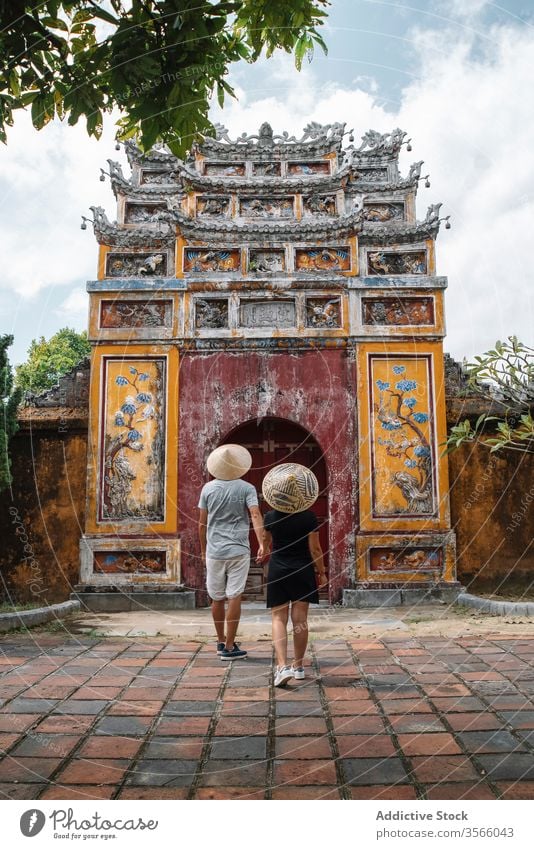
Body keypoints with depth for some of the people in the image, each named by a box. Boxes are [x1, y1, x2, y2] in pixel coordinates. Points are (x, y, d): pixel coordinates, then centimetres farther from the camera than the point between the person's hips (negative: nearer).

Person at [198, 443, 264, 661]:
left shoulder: (208, 488, 3)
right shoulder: (246, 488, -3)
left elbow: (202, 522, 5)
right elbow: (255, 516, -17)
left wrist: (203, 549, 15)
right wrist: (261, 544, -23)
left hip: (214, 551, 2)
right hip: (238, 551, -2)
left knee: (217, 598, 14)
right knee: (234, 597, 1)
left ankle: (221, 641, 27)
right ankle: (229, 647, 3)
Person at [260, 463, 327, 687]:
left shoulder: (270, 517, -6)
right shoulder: (309, 517, -10)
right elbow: (315, 549, -6)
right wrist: (321, 572, 6)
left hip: (278, 571, 0)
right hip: (303, 571, 0)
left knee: (279, 618, 4)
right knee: (300, 619, 9)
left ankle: (282, 666, -11)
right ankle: (298, 666, 18)